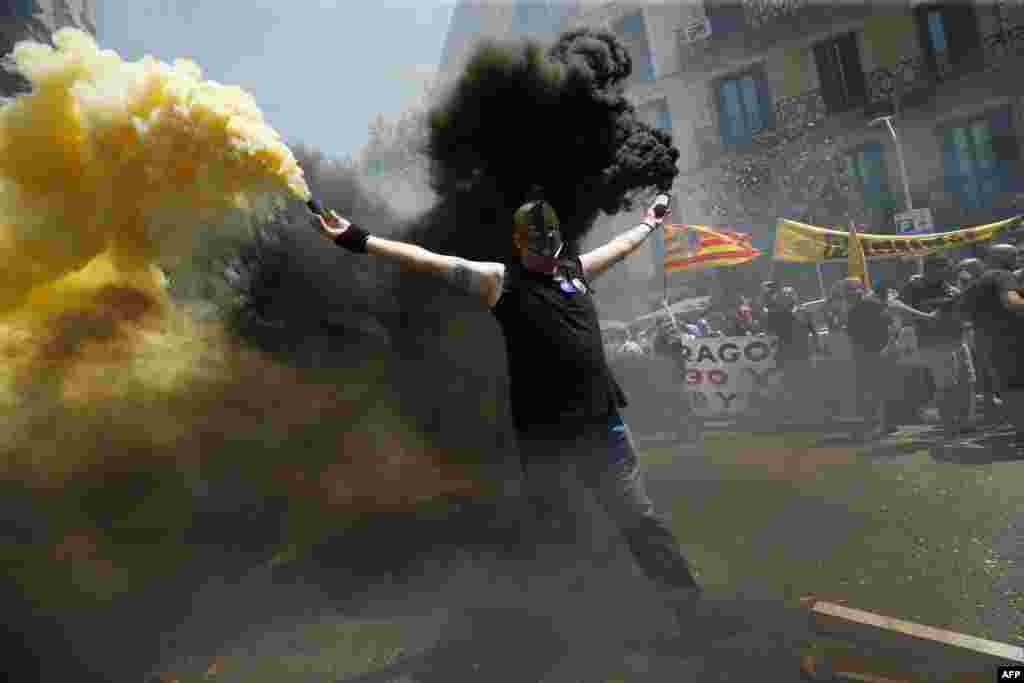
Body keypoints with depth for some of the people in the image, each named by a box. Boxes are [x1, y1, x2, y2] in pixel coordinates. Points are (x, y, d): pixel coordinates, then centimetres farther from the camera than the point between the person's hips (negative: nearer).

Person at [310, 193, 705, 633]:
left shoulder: (575, 268, 12)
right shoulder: (499, 280, 0)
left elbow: (621, 246, 32)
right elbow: (429, 262, -7)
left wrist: (650, 223, 48)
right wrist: (356, 239, -12)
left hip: (602, 426, 3)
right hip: (543, 438, -3)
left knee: (641, 520, 10)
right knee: (555, 535, 12)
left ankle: (691, 606, 27)